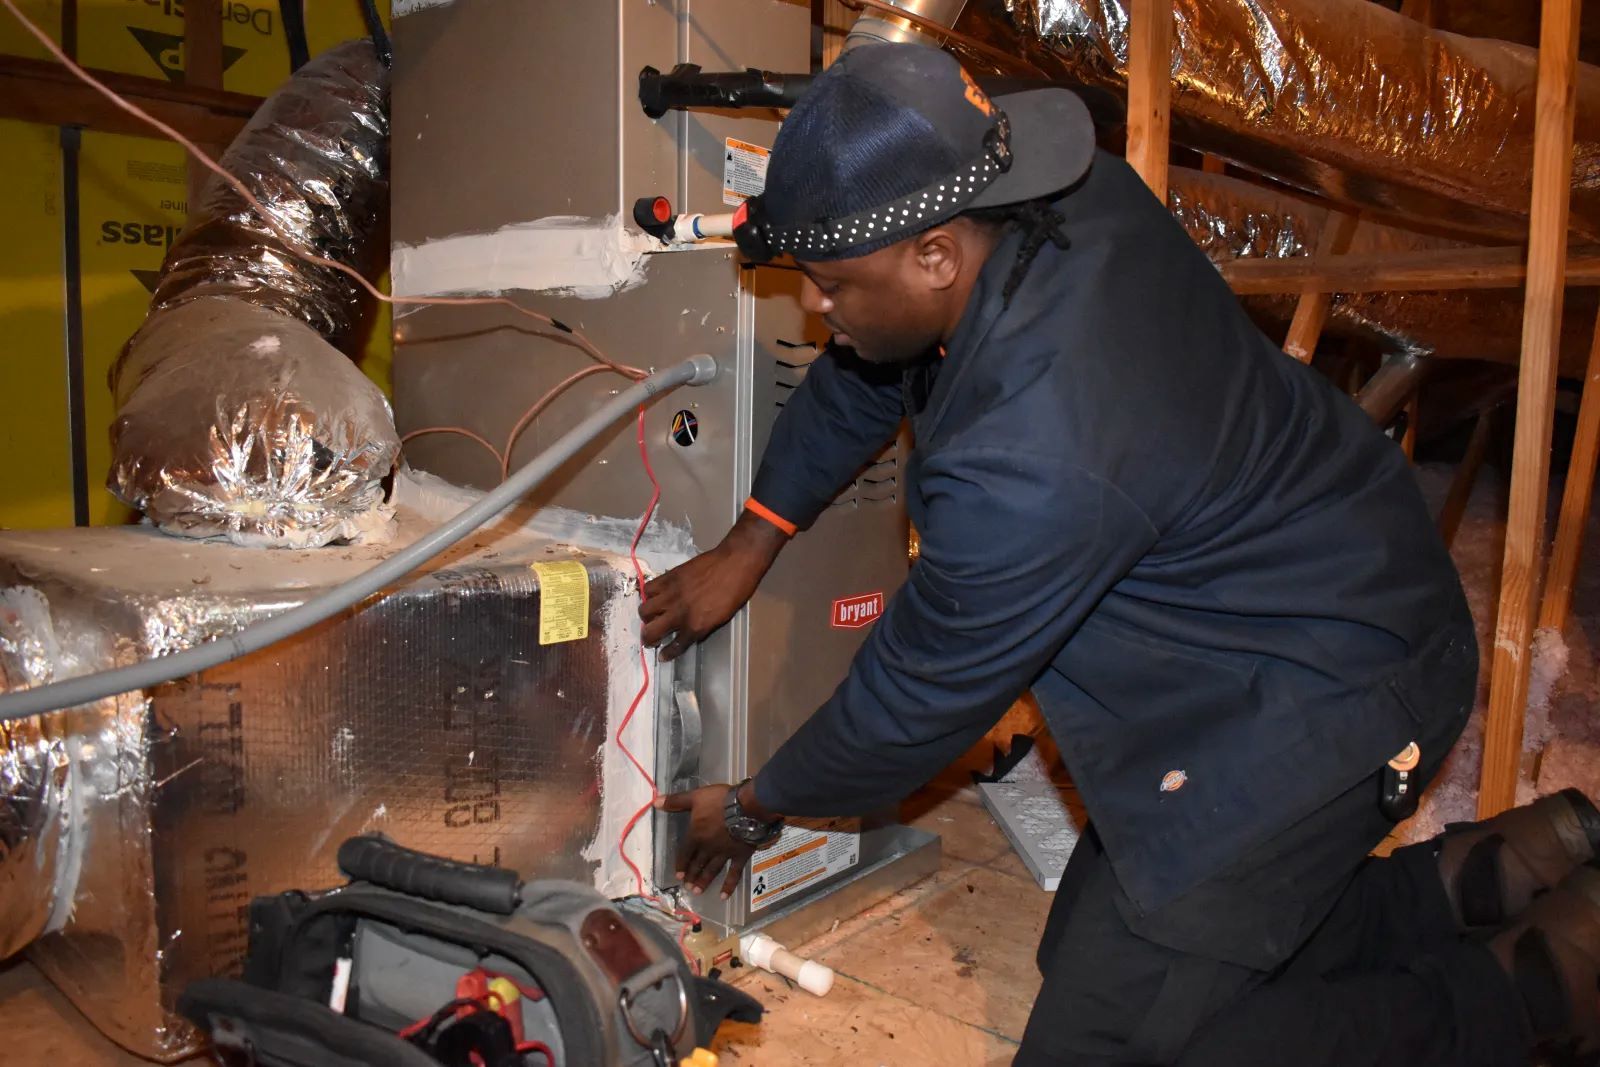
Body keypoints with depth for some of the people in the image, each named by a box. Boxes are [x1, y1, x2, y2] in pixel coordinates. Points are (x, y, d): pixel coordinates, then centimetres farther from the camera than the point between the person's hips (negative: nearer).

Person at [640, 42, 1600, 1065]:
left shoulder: (1029, 469, -35)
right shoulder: (1067, 198, -9)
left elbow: (914, 705, -18)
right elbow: (862, 376, 8)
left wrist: (754, 808, 2)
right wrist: (748, 547, 9)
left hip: (1315, 699, -9)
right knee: (1094, 952, 16)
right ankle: (1493, 873, 19)